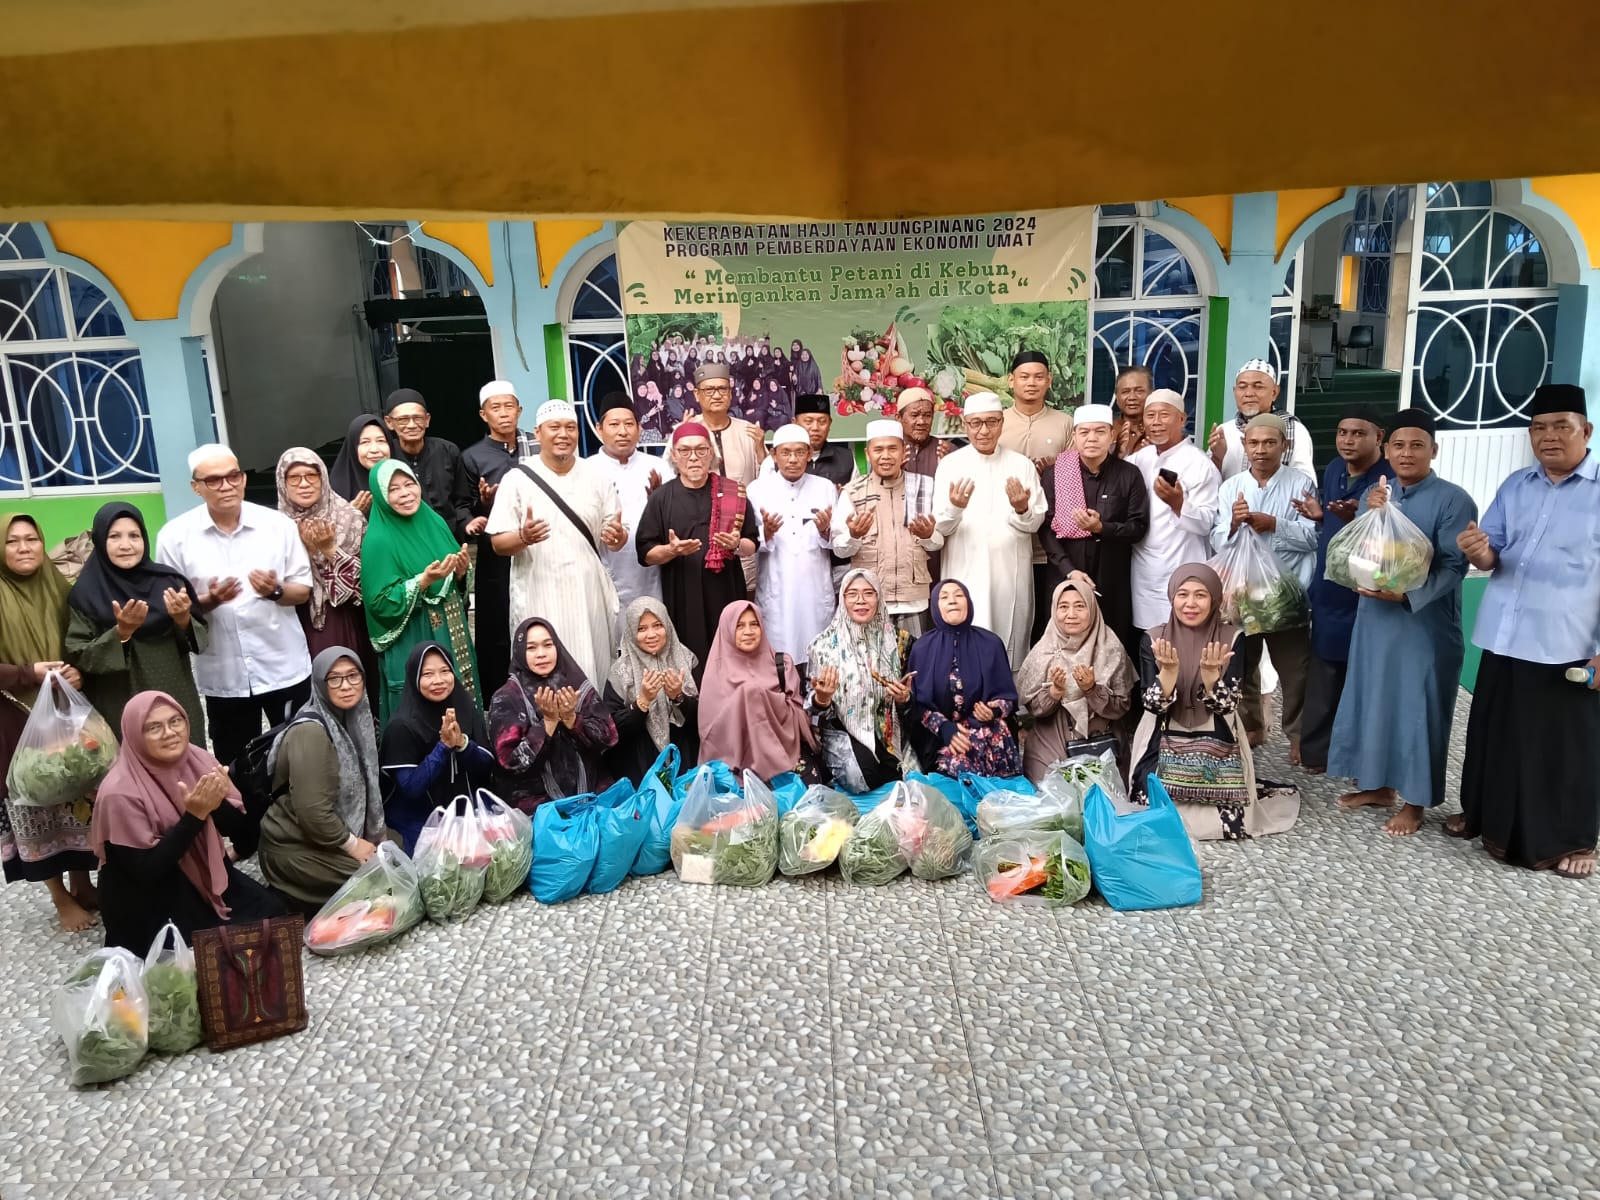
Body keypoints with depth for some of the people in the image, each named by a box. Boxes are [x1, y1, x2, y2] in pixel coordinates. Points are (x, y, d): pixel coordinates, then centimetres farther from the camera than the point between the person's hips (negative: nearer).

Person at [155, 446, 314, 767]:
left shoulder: (278, 524, -3)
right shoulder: (175, 536, -4)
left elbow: (304, 590, 2)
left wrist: (276, 590, -19)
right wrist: (208, 602, -20)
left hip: (285, 668, 0)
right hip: (223, 676, 0)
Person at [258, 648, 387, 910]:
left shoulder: (355, 719, 4)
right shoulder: (310, 731, -23)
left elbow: (363, 786, 12)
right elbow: (313, 812, -27)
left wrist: (374, 837, 3)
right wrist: (352, 844, -15)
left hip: (335, 837, 9)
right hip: (298, 849, -9)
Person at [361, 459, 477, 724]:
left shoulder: (434, 522, 6)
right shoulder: (378, 540, -13)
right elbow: (380, 603, -16)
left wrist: (460, 572, -9)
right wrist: (424, 580, -25)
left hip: (451, 638, 6)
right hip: (411, 648, -6)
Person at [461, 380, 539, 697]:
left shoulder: (537, 449, 8)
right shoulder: (472, 457, 2)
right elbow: (466, 516, 3)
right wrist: (483, 501, -17)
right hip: (496, 558, -2)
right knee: (496, 635, 2)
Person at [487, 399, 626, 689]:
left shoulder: (597, 477, 7)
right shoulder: (517, 479, -1)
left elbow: (617, 537, 10)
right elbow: (499, 543, -2)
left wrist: (617, 537, -13)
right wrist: (523, 537, -23)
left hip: (590, 596, 2)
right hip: (538, 598, -2)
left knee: (594, 674, 4)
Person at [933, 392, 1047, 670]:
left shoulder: (1022, 465, 4)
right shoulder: (949, 464, 1)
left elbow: (1035, 522, 2)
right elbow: (940, 526, -4)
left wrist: (1022, 509, -19)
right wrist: (954, 507, -24)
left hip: (1011, 573, 1)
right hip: (966, 573, -1)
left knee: (1011, 649, 8)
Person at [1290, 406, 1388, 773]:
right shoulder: (1333, 470, 9)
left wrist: (1357, 519, -31)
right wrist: (1319, 516, 1)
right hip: (1328, 591, 7)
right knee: (1323, 678, 13)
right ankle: (1315, 752, 22)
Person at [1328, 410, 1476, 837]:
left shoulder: (1453, 500, -10)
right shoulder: (1377, 494, 7)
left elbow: (1453, 566, -14)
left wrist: (1407, 594, -27)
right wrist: (1371, 515, -13)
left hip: (1425, 623, -6)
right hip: (1374, 618, 6)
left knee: (1417, 708, 2)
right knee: (1374, 700, 14)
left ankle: (1414, 802, 15)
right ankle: (1379, 785, 30)